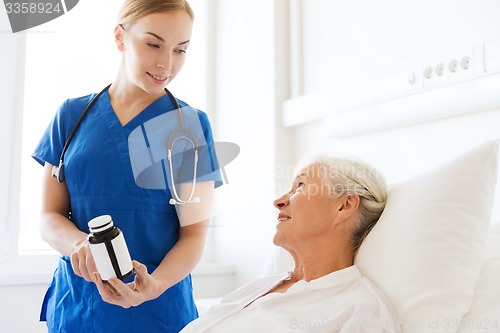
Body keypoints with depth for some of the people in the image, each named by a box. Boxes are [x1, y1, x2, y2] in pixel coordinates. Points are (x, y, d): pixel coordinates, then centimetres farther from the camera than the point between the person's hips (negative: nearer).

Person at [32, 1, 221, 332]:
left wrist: (155, 285, -25)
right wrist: (81, 244, -19)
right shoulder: (72, 115, 1)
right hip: (74, 305, 2)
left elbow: (194, 233, -7)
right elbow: (50, 217, 2)